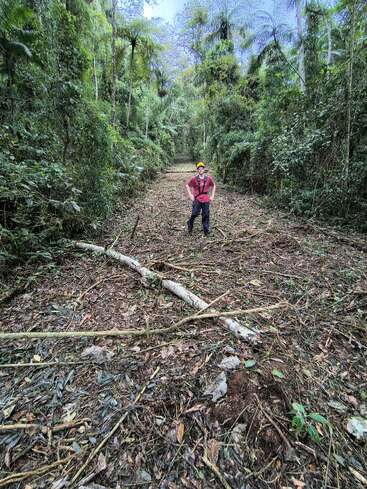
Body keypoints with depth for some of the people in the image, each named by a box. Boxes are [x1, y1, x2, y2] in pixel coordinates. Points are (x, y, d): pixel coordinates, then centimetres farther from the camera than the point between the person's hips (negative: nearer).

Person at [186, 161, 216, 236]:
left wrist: (212, 196, 9)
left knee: (206, 215, 4)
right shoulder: (194, 179, -3)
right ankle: (190, 224, 26)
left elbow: (213, 186, 15)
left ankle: (206, 230, 15)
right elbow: (187, 185, 10)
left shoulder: (208, 178, 1)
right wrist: (190, 195, 3)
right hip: (197, 200, -1)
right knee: (195, 214, -2)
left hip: (206, 200, 1)